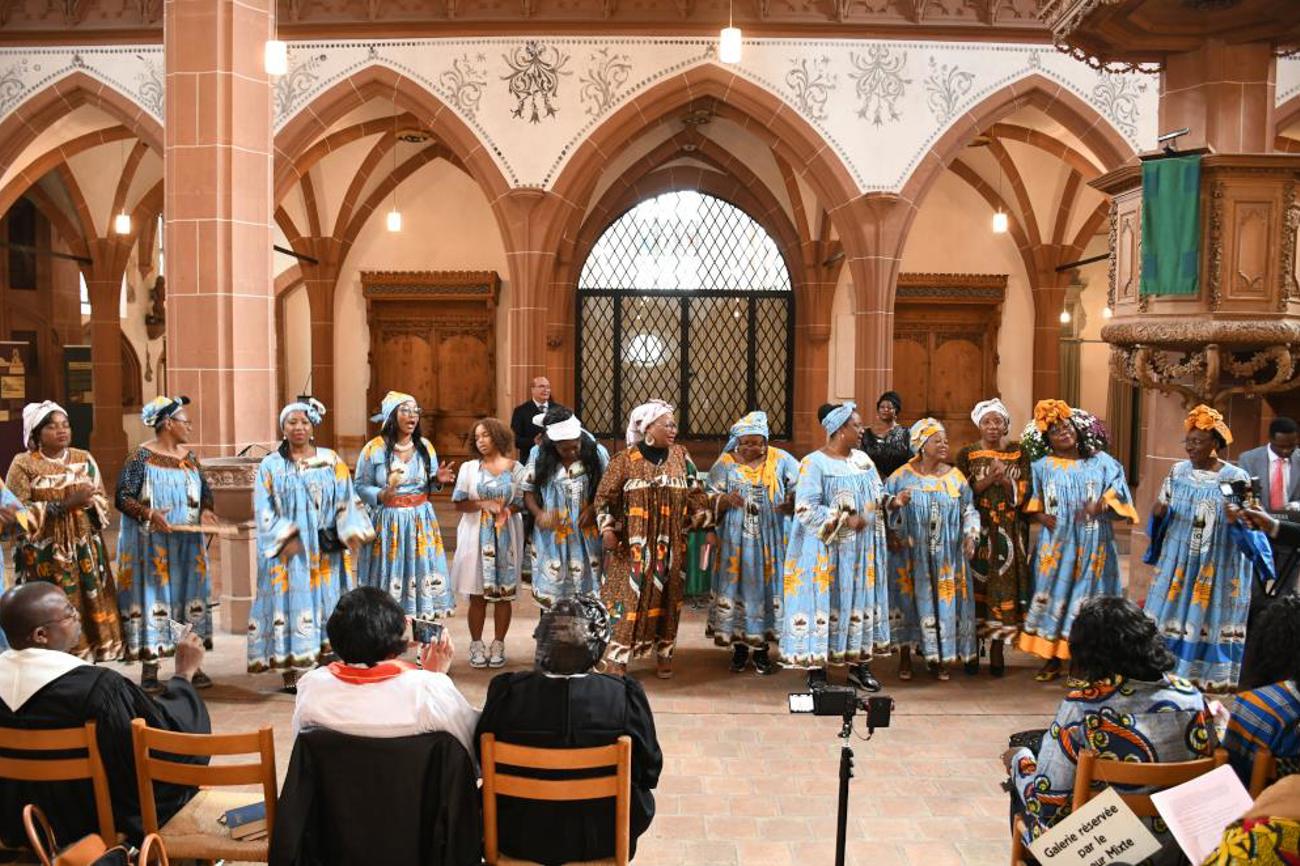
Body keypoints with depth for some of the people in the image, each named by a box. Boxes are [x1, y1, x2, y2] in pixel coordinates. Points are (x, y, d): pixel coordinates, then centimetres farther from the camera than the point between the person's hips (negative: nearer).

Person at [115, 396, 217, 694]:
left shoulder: (188, 456, 9)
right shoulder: (142, 457, -8)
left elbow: (205, 489, 18)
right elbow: (122, 496, -11)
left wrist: (205, 509, -2)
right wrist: (148, 514, -26)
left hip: (188, 544, 6)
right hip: (151, 544, -6)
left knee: (189, 596, 6)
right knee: (153, 597, -4)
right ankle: (150, 670, 2)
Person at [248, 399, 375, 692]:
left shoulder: (332, 461, 9)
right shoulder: (271, 465, 5)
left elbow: (347, 500, 4)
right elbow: (264, 510, 0)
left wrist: (352, 531, -10)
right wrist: (286, 539, -12)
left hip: (326, 550, 2)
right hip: (289, 551, -2)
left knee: (325, 600, 3)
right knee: (292, 600, -3)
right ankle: (290, 671, 2)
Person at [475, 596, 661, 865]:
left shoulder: (506, 690, -21)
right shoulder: (626, 695, -23)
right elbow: (649, 770, -9)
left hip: (519, 841, 1)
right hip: (600, 840, 0)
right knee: (641, 799, 31)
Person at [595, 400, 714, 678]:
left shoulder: (681, 456, 5)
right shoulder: (625, 460, -5)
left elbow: (695, 495, 10)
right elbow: (605, 497, 0)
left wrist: (707, 520, -1)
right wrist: (607, 529, -9)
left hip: (671, 545, 4)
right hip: (634, 545, -3)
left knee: (667, 597, 9)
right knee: (630, 596, -4)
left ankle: (664, 655, 23)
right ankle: (618, 657, 5)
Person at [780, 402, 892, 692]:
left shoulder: (863, 459, 9)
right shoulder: (815, 463, -12)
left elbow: (877, 494, 16)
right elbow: (806, 509, -18)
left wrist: (892, 502, -5)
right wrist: (845, 521, -20)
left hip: (862, 548, 6)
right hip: (827, 551, -6)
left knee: (861, 599, 10)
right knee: (823, 603, -2)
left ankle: (859, 663, 22)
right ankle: (816, 668, 7)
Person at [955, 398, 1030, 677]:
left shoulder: (1018, 453, 6)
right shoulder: (967, 454, 4)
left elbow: (1023, 494, 0)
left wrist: (1004, 479, -17)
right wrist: (987, 480, -17)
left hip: (1009, 533, 1)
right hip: (976, 531, -1)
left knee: (1004, 587, -1)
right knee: (975, 586, -1)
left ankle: (997, 649, 8)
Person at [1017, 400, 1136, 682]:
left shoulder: (1101, 461, 4)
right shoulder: (1041, 466, 5)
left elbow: (1118, 492, 2)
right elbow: (1032, 501, 10)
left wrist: (1102, 504, -17)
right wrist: (1041, 516, -9)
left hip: (1092, 544, -1)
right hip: (1056, 543, 1)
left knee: (1087, 598, 1)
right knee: (1053, 594, 2)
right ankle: (1052, 661, 11)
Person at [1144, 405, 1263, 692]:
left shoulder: (1237, 477, -8)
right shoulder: (1178, 471, 2)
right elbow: (1160, 512, 10)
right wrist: (1158, 512, -12)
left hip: (1219, 565, -3)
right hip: (1178, 560, 3)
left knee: (1209, 616, 4)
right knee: (1174, 612, 7)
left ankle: (1210, 675, 18)